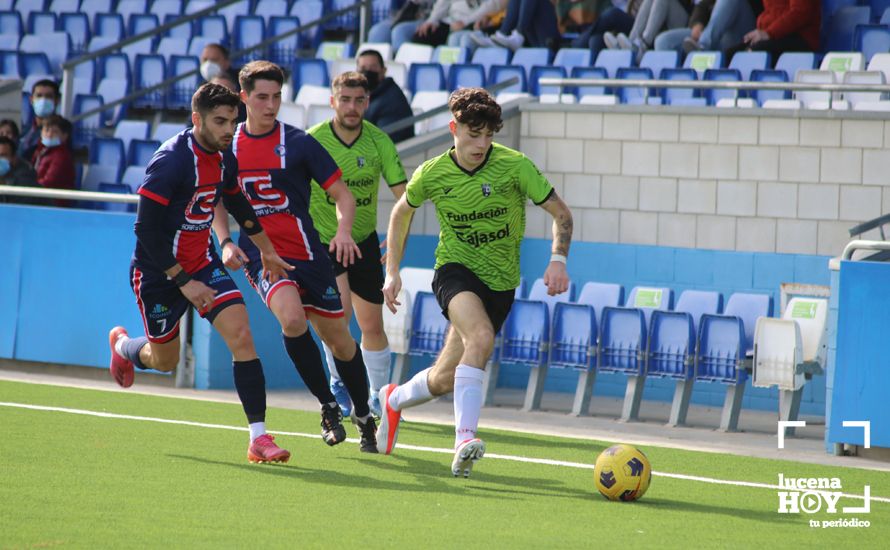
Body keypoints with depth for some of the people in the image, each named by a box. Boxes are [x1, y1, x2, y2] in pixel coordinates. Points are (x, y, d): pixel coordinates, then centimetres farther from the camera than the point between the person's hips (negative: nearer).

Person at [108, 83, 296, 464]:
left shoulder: (224, 157, -1)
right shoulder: (172, 160, -24)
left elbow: (237, 203, 20)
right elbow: (146, 229, -24)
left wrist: (267, 251, 27)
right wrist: (183, 282, -23)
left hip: (201, 262, 5)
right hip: (158, 271, -5)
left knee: (240, 334, -14)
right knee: (165, 360, 11)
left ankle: (258, 437, -14)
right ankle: (122, 345, 49)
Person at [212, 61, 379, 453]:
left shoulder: (298, 143, -3)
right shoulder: (228, 148, 5)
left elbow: (341, 193, -1)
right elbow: (217, 200, 18)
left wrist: (344, 230, -21)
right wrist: (225, 242, 1)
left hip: (306, 253, 0)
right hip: (260, 255, 0)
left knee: (337, 336, 5)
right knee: (292, 318, -27)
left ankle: (364, 417, 28)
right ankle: (327, 406, -8)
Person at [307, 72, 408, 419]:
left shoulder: (379, 142, -9)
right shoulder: (312, 142, -16)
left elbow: (404, 196, -8)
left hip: (364, 241, 3)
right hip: (321, 239, -3)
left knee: (372, 325, 4)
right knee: (339, 307, -22)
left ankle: (378, 397, 25)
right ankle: (338, 384, 2)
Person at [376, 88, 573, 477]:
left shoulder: (515, 166, -13)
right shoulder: (432, 174, -8)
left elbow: (561, 214, -5)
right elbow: (401, 213, 12)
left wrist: (558, 260, -22)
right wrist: (392, 272, 10)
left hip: (500, 281, 2)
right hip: (455, 269, -2)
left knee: (444, 380, 4)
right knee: (481, 337, -34)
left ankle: (394, 400, 38)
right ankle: (464, 440, -35)